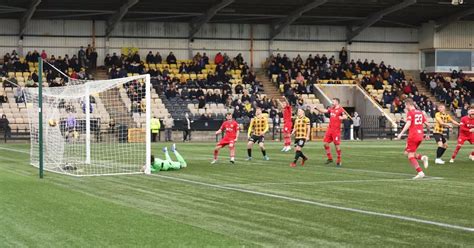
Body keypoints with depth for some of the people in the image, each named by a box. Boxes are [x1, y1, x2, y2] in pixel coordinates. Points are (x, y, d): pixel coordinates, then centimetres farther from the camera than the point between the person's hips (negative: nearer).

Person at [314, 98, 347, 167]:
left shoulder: (340, 109, -9)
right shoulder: (331, 109, 13)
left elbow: (345, 116, -21)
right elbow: (324, 111, 14)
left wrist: (342, 117, -43)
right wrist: (317, 108, 1)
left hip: (336, 130, -7)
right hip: (330, 129, 7)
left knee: (337, 145, -3)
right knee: (325, 143, 6)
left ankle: (339, 161, 8)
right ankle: (330, 158, 20)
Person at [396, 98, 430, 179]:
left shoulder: (410, 113, -6)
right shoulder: (420, 112, 14)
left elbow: (408, 124, -21)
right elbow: (427, 124, 15)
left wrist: (401, 133, -27)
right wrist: (428, 134, 29)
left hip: (413, 136, -7)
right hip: (420, 136, 7)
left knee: (410, 156, 0)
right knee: (407, 152, 20)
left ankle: (420, 172, -8)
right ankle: (422, 157, -2)